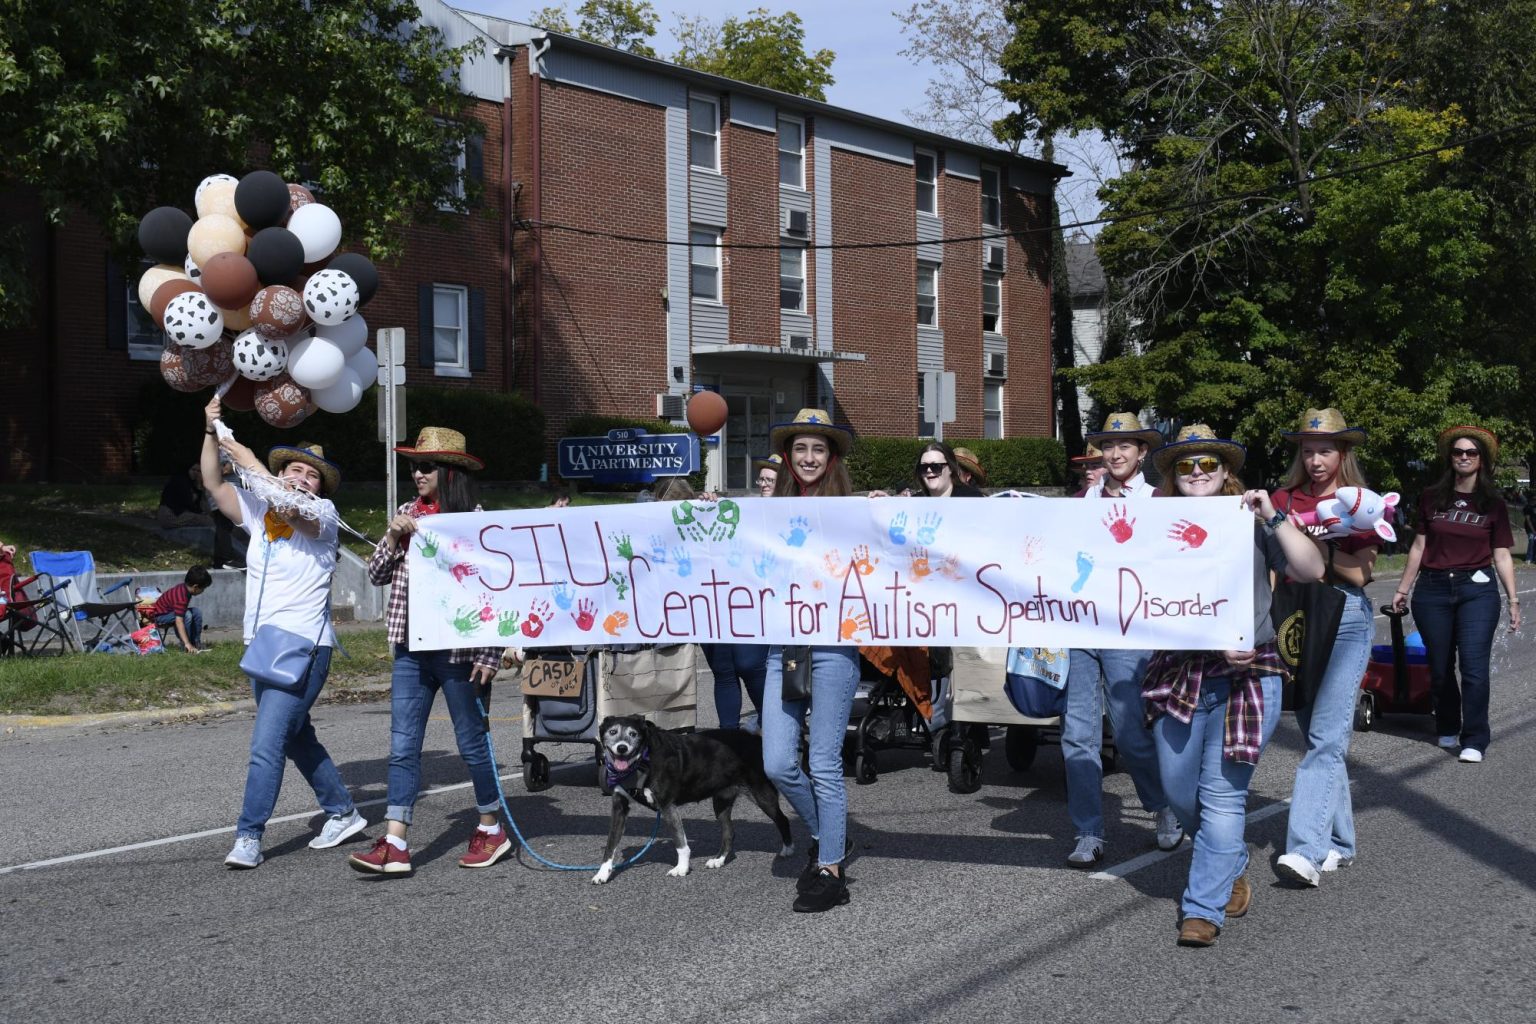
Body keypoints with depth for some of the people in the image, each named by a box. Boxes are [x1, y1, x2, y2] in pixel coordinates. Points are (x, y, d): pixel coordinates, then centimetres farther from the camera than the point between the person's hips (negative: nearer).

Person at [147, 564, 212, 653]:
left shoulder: (184, 587, -6)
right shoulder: (181, 597, -35)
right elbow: (179, 621, -42)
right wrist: (187, 644, -47)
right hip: (158, 616, -10)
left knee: (197, 611, 1)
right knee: (186, 615, -30)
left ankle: (196, 643, 5)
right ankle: (185, 647, -19)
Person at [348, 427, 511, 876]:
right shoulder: (406, 514, 9)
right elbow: (376, 575, 11)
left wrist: (489, 655, -13)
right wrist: (393, 537, -7)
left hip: (460, 650, -5)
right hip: (412, 649, 5)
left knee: (472, 741, 6)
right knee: (403, 746, 0)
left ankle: (492, 829, 23)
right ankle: (395, 845, 0)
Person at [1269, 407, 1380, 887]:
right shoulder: (1284, 500, 9)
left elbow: (1360, 572, -5)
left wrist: (1317, 541, -17)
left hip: (1346, 618, -4)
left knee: (1327, 736, -14)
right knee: (1317, 735, 9)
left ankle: (1307, 851, -22)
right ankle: (1338, 842, 20)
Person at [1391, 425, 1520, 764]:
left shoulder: (1494, 504, 4)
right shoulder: (1432, 499, 7)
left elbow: (1502, 556, 5)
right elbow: (1419, 546, 11)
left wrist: (1513, 600, 1)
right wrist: (1403, 589, 11)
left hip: (1477, 590, -2)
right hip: (1433, 589, 2)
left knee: (1473, 666, -11)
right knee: (1440, 668, 9)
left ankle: (1474, 740, -5)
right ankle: (1447, 729, 28)